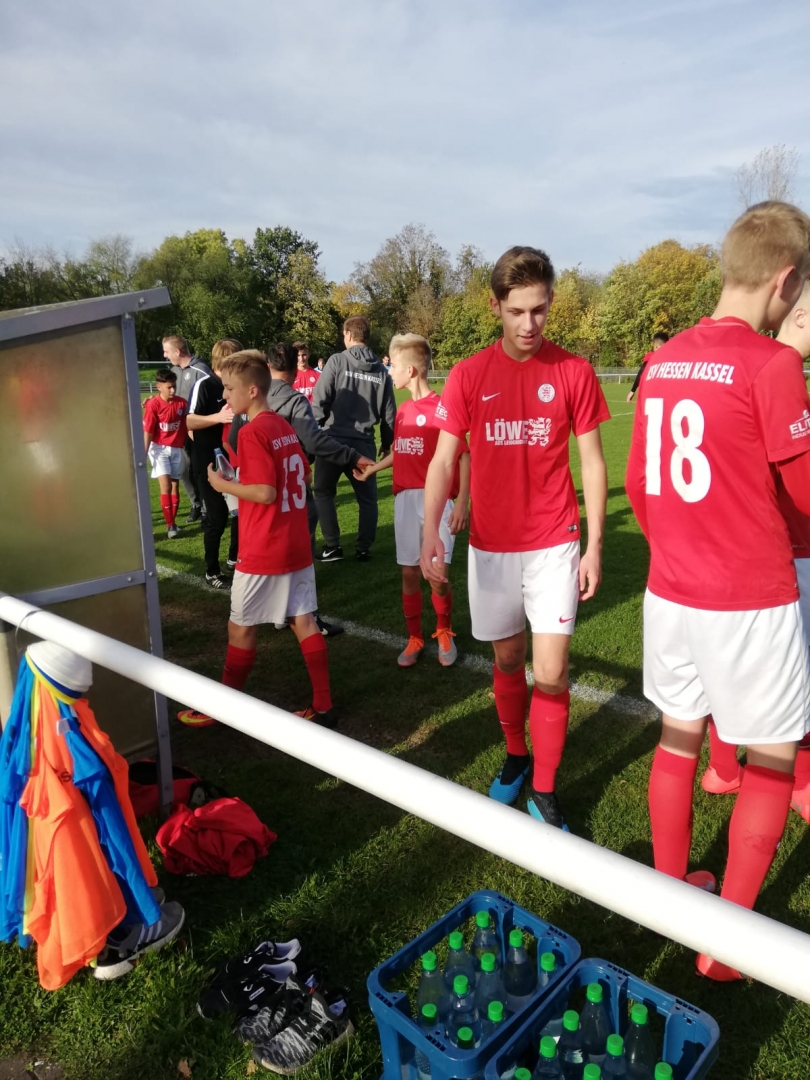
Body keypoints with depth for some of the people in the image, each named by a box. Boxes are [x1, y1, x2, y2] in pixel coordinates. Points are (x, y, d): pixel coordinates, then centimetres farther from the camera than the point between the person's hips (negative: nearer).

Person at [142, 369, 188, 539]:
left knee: (175, 486, 9)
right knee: (165, 485, -11)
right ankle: (170, 525, -5)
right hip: (159, 448, -4)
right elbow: (147, 431, -12)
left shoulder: (182, 403, -3)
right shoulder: (153, 405, -13)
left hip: (177, 449, 4)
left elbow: (188, 425, 5)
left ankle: (173, 522, 21)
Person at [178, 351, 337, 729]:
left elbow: (265, 493, -23)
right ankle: (323, 706, 16)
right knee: (304, 622, 11)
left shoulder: (252, 432, -17)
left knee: (241, 627, 8)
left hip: (263, 553, -8)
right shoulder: (285, 427, 8)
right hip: (297, 546, 8)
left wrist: (224, 485, -9)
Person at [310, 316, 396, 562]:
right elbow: (388, 413, 10)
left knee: (323, 493, 13)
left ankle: (332, 547, 11)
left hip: (334, 439, -3)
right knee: (367, 498, 17)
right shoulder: (380, 370, 6)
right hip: (364, 442, 3)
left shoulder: (338, 361, -4)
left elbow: (319, 401, -9)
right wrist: (387, 444, 22)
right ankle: (363, 548, 17)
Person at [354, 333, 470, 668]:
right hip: (405, 499, 6)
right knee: (409, 572, 8)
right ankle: (415, 638, 23)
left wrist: (462, 503, -21)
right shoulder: (403, 410, 9)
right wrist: (372, 468, 27)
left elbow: (464, 456, -14)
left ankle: (444, 632, 23)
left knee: (437, 576, -4)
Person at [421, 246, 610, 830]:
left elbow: (593, 462, 0)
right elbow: (443, 461, -5)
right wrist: (431, 531, -21)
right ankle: (515, 757, 38)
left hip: (553, 545, -1)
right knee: (508, 659, 15)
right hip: (491, 545, 1)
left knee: (551, 671, -3)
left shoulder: (574, 371, -4)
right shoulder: (468, 376, -3)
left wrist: (595, 545, -5)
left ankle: (545, 789, 15)